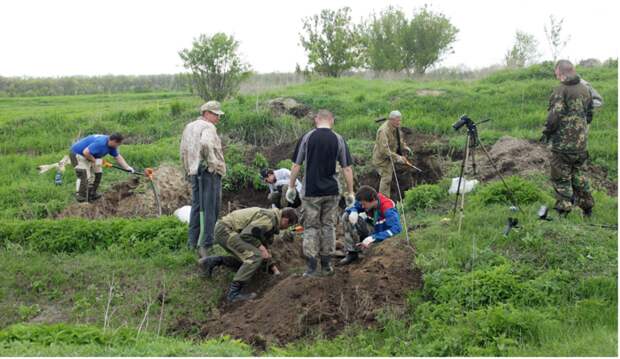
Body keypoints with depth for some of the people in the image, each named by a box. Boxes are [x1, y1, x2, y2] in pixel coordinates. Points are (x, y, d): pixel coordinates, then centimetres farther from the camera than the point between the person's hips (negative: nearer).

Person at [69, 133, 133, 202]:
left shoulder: (111, 146, -2)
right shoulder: (100, 143, -34)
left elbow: (118, 157, 5)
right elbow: (86, 152, -37)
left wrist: (127, 168, -2)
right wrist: (94, 160, -23)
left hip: (88, 155, 10)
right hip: (77, 153, -10)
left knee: (98, 173, 12)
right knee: (84, 176, -17)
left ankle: (91, 194, 24)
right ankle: (81, 198, -9)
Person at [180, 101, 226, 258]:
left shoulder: (189, 127, 16)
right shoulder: (208, 127, -10)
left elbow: (183, 151, 17)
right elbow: (206, 144, -30)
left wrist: (189, 170, 21)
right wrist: (212, 163, -18)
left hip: (195, 173, 8)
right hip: (209, 172, -8)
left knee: (196, 206, 15)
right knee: (209, 209, -6)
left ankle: (192, 242, 20)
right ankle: (205, 245, -9)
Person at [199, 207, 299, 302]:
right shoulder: (269, 219, -16)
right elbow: (245, 234, -24)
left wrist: (272, 266, 24)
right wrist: (260, 246, -17)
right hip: (226, 230, -11)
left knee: (247, 259, 24)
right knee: (255, 257, -22)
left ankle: (212, 261, 20)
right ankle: (233, 292, -22)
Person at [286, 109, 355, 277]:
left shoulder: (307, 137, -3)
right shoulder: (338, 139, -1)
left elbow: (296, 166, -2)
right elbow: (347, 169, -1)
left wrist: (291, 187, 9)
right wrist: (350, 192, 6)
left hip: (310, 192, -1)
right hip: (331, 191, 1)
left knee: (311, 228, 6)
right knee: (329, 227, 12)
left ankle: (312, 268, 1)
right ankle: (326, 266, 17)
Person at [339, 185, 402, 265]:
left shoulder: (387, 208, -31)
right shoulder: (366, 202, -12)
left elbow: (396, 228, -41)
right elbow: (352, 207, 4)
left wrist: (372, 238, -44)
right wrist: (353, 212, -25)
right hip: (372, 230, 7)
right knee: (346, 216, -13)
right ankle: (352, 252, -11)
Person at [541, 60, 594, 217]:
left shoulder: (560, 90, -14)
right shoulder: (585, 89, 8)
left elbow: (555, 116, -19)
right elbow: (589, 115, 16)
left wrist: (546, 133, -4)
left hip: (563, 144, -7)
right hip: (581, 143, 7)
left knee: (561, 178, 1)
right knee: (579, 175, 20)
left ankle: (564, 211, 0)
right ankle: (587, 207, 25)